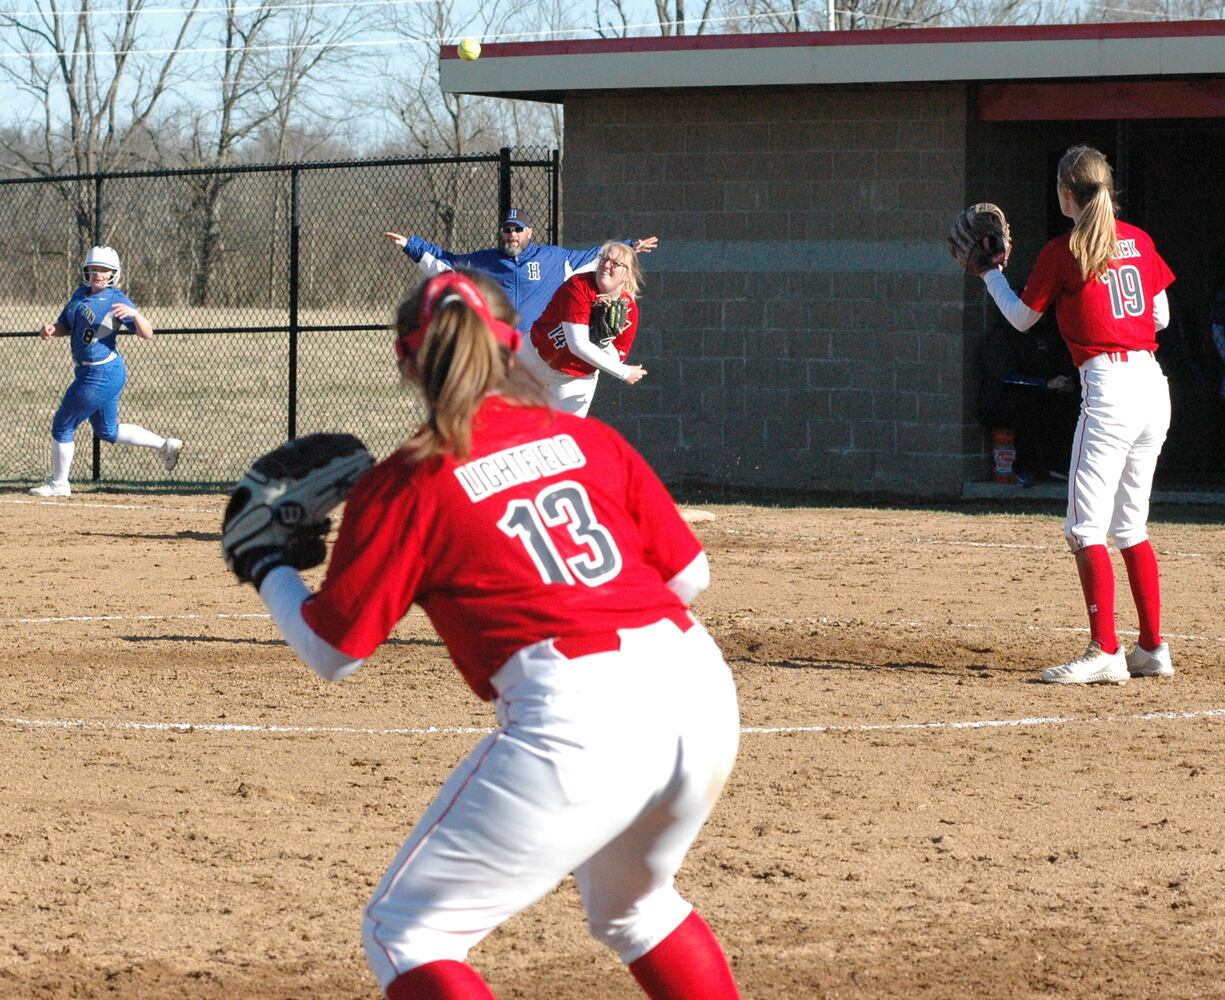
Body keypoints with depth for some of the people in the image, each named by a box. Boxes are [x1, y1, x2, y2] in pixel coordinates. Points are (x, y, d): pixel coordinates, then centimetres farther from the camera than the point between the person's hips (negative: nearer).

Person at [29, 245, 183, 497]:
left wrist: (133, 313, -37)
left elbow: (146, 334, -18)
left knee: (62, 426, 1)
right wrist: (51, 330, -5)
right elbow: (66, 325, 17)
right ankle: (165, 445, 27)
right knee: (108, 431, 21)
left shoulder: (116, 300, -15)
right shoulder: (81, 293, 9)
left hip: (100, 375, -9)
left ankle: (58, 483, 15)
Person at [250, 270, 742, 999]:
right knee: (634, 906, 33)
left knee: (403, 934, 6)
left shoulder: (407, 483, 4)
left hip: (577, 717, -6)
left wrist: (270, 570, 27)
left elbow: (332, 652, 8)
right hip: (703, 689, 6)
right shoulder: (587, 438, 16)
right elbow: (688, 575, 16)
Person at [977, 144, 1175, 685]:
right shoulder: (1138, 240, 11)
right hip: (1155, 386, 7)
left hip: (1109, 388, -7)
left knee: (1086, 528, -6)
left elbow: (1020, 317, 8)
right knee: (1130, 527, 16)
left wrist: (989, 272, 24)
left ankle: (1105, 652, -14)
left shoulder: (1063, 251, -5)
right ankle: (1153, 649, 16)